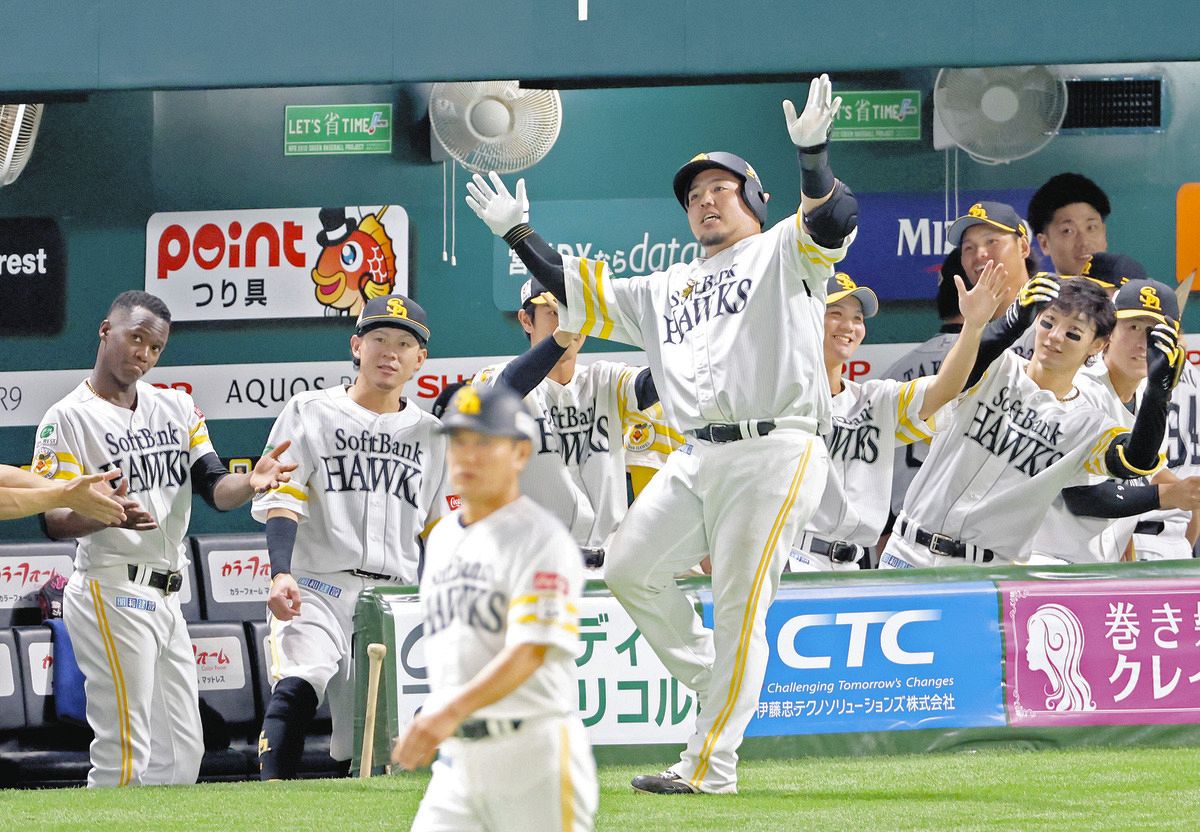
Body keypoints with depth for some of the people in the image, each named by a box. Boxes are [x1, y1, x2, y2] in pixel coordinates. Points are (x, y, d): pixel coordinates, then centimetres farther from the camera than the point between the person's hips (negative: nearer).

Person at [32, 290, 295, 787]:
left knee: (183, 752, 10)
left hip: (166, 596, 8)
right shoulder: (68, 419, -6)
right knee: (124, 754, -13)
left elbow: (214, 488, 5)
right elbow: (53, 519, -14)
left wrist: (251, 484, -19)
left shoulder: (178, 408, 14)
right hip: (111, 592, -7)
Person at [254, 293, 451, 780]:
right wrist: (281, 574, -20)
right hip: (317, 588, -4)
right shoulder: (310, 412, 7)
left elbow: (438, 530, 22)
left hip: (396, 600, 4)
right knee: (297, 685, -29)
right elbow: (282, 501, -4)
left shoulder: (429, 433, 18)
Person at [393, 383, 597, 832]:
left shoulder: (542, 539, -10)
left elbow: (531, 651, -22)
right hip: (457, 758, 7)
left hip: (535, 756, -7)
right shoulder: (442, 538, 16)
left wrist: (452, 711, -34)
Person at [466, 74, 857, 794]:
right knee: (631, 570, 4)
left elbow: (834, 222, -14)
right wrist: (518, 234, 25)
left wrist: (814, 150, -29)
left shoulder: (782, 252, 7)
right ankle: (718, 682, 19)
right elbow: (577, 294, 29)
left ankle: (712, 764, -6)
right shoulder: (667, 289, 27)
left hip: (775, 451, -8)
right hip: (698, 458, 8)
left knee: (739, 607, -8)